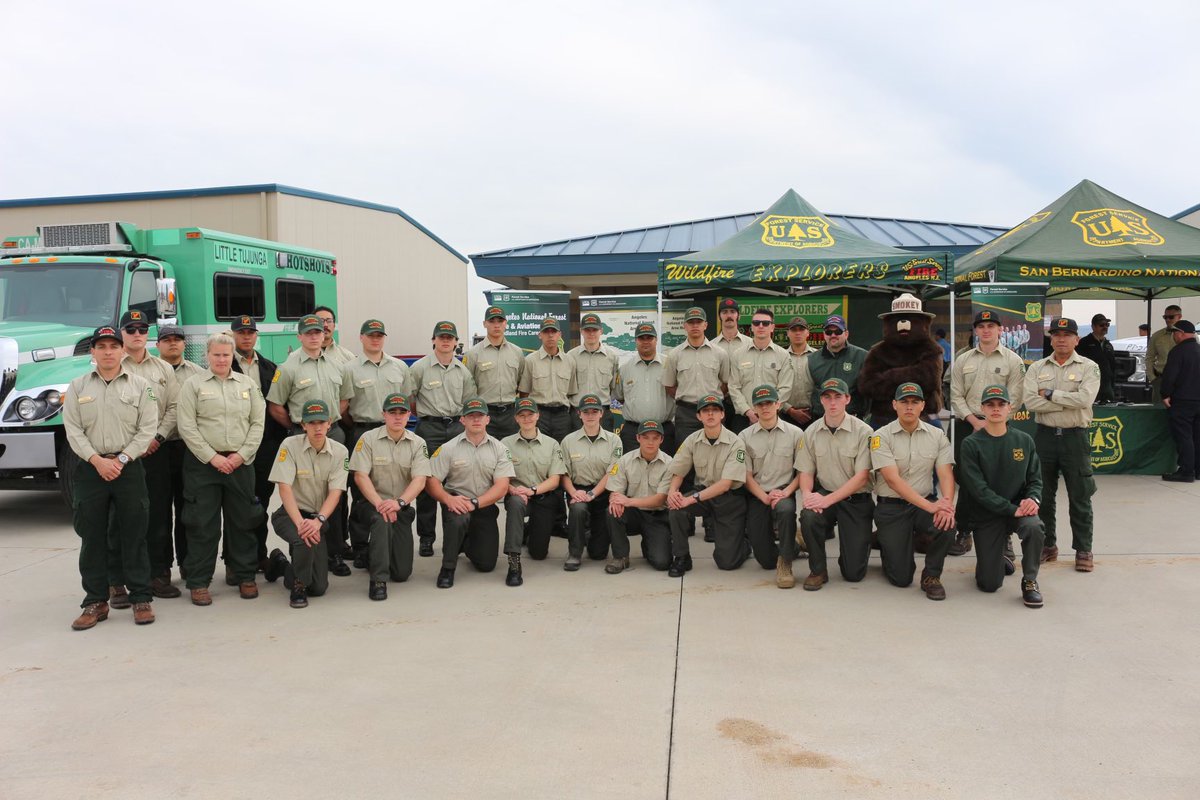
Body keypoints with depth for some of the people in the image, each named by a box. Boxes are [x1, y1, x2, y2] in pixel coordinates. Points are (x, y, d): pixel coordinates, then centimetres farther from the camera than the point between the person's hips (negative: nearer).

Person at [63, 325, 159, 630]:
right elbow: (73, 430, 1)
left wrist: (121, 460, -11)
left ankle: (141, 599, 11)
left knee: (134, 536, 3)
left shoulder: (141, 386, 2)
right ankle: (96, 602, 15)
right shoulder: (78, 387, 7)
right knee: (92, 537, 6)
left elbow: (147, 429, -3)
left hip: (129, 468, -2)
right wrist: (98, 461, -10)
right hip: (90, 468, 2)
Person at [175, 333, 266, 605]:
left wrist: (242, 455, -5)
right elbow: (187, 426, -5)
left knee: (243, 521, 7)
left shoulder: (247, 384, 10)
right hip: (203, 463, -2)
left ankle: (245, 577, 18)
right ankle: (198, 582, 9)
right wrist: (212, 457, -11)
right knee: (202, 524, 0)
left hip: (240, 463, 3)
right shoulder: (194, 385, 1)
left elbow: (258, 423, 7)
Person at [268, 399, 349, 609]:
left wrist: (318, 520, -29)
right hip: (290, 513, -3)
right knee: (305, 538, -38)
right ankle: (299, 586, -9)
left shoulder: (339, 451, -4)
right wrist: (300, 522, -30)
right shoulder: (290, 445, -11)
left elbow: (336, 492, -11)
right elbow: (284, 488, -18)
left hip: (320, 518, 3)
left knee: (319, 587, -4)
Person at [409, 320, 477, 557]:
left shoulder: (463, 371, 10)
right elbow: (409, 399, 3)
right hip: (429, 428, -3)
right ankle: (426, 537, 5)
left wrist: (463, 422, 10)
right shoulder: (420, 367, -1)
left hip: (456, 427, 3)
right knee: (428, 482, -2)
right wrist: (427, 414, 8)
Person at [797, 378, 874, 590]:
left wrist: (828, 499, -22)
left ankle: (861, 543, 30)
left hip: (856, 500, -2)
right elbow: (806, 472, 6)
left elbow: (862, 477, -14)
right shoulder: (811, 432, 2)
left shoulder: (863, 431, -10)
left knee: (854, 573, -8)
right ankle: (818, 571, -10)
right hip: (824, 495, 3)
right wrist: (807, 494, -18)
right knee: (808, 516, -34)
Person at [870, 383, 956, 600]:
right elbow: (893, 480, -18)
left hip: (926, 503, 3)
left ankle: (931, 577, -5)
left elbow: (946, 474, -6)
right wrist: (929, 506, -28)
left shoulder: (937, 435, 4)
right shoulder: (881, 436, -8)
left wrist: (947, 503, -28)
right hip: (891, 508, -3)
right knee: (901, 579, -9)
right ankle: (888, 545, 28)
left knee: (947, 523, -32)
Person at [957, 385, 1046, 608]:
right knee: (989, 584, -4)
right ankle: (998, 558, 34)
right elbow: (978, 489, -15)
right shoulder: (971, 445, -9)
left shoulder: (1024, 441, 2)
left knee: (1034, 527, -35)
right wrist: (1011, 509, -23)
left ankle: (1030, 581, -10)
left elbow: (1035, 479, 6)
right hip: (986, 514, -2)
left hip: (1019, 507, 2)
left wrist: (1033, 498, -17)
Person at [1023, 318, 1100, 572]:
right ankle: (1047, 545, 22)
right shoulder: (1037, 368, 6)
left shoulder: (1088, 367, 0)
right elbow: (1030, 401, -9)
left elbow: (1085, 399, -18)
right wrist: (1069, 402, -13)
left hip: (1075, 437, -2)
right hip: (1045, 435, 3)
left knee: (1080, 497, 3)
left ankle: (1083, 550, 12)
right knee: (1043, 495, 9)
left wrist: (1050, 394, -12)